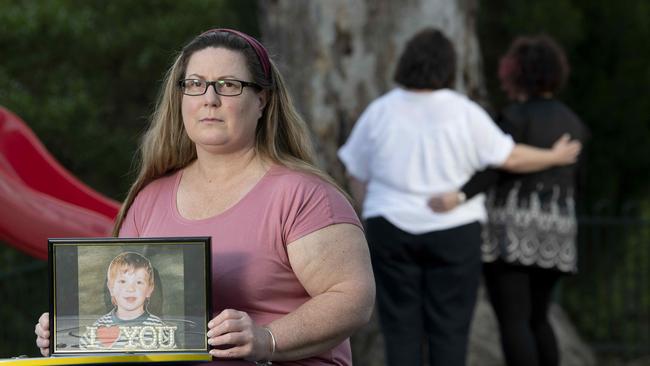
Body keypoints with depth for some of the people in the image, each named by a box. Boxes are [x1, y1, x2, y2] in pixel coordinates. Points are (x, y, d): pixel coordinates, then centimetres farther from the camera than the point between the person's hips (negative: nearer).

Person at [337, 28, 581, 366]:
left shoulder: (379, 112, -3)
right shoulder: (464, 113, -9)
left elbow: (358, 173, 5)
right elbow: (508, 157, -4)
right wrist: (554, 158, 13)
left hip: (394, 233, 1)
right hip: (451, 234, -1)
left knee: (402, 333, 5)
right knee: (448, 334, 4)